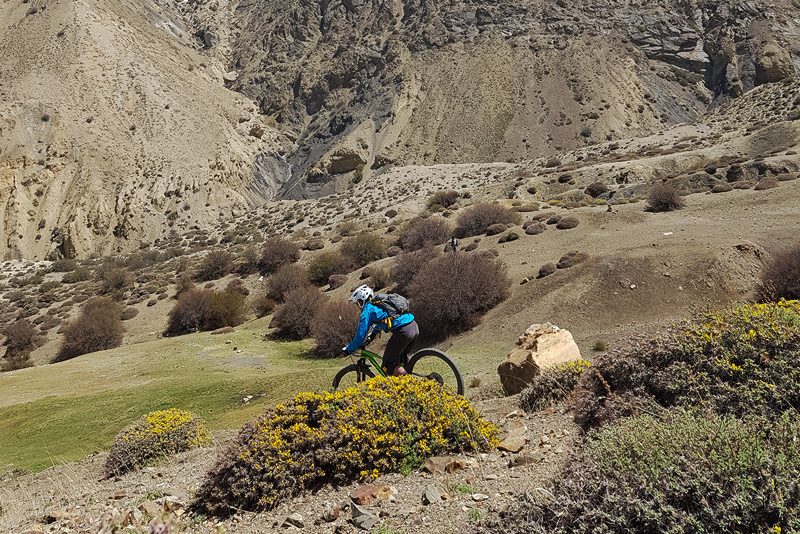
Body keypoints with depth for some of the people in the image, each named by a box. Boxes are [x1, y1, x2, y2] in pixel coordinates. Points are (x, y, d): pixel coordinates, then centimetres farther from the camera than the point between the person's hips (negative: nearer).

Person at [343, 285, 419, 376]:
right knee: (400, 360, 27)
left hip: (403, 332, -9)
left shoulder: (368, 309, 2)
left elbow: (361, 334, 0)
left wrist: (349, 349, 13)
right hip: (415, 327, 9)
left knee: (389, 366, 2)